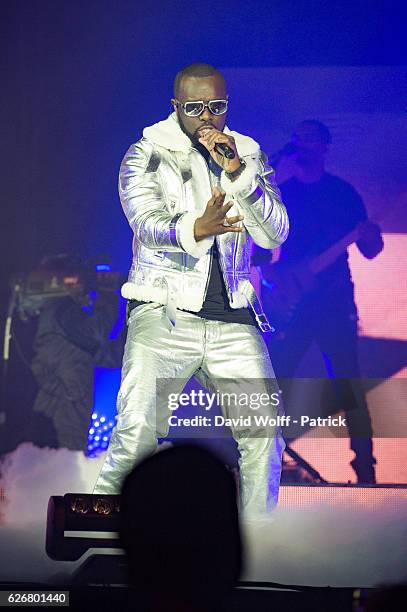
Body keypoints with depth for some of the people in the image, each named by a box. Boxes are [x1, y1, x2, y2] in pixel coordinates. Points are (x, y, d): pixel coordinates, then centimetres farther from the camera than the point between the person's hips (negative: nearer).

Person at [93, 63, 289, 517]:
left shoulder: (249, 155, 15)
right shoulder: (146, 155, 6)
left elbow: (275, 234, 3)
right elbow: (148, 225, -12)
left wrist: (236, 172, -10)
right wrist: (196, 230, -34)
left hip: (234, 319, 3)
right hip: (164, 312, -3)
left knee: (265, 436, -6)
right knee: (137, 432, -20)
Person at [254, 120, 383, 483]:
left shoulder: (344, 192, 6)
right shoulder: (279, 193, 11)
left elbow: (370, 251, 4)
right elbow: (262, 248, 11)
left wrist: (371, 238, -18)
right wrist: (268, 278, -8)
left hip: (335, 300, -2)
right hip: (290, 301, 2)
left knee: (348, 383, -5)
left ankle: (365, 467, -3)